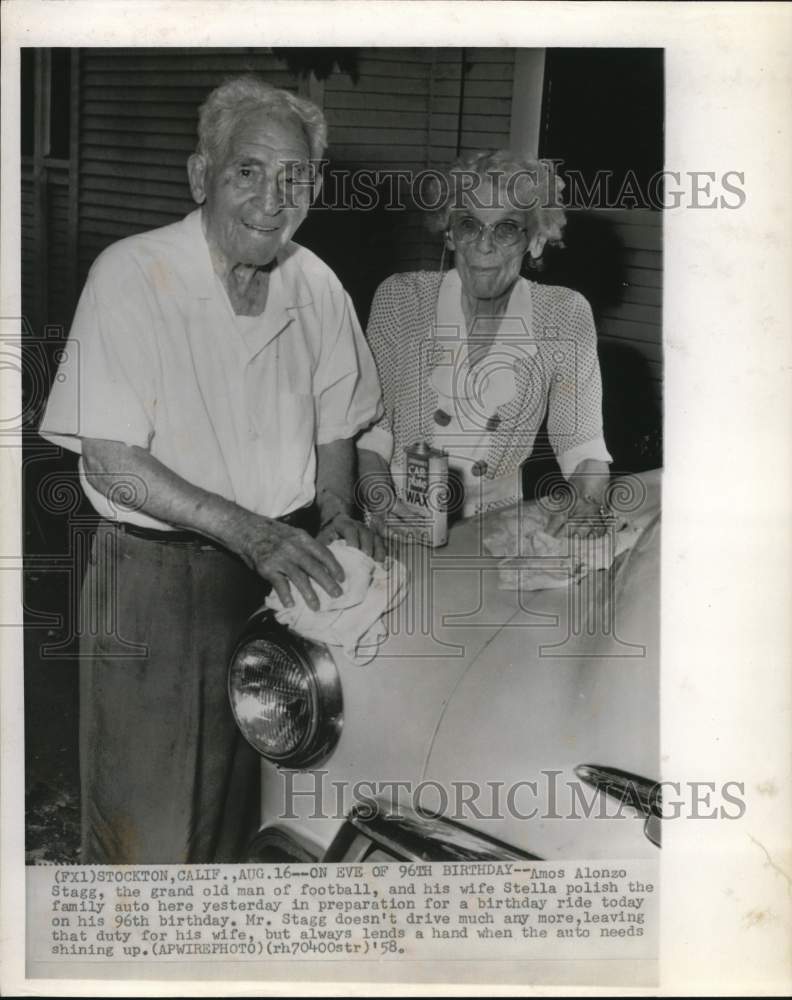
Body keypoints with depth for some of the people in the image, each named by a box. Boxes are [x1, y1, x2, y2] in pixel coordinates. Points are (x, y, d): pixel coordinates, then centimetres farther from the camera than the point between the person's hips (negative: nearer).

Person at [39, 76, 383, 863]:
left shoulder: (315, 285, 1)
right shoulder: (131, 275, -15)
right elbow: (109, 462, -19)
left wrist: (335, 513, -4)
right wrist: (249, 532, -25)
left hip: (283, 572, 5)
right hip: (154, 581, -4)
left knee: (254, 808, 18)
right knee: (147, 833, 7)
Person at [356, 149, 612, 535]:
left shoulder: (565, 316, 2)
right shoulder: (399, 299, 2)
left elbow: (581, 439, 7)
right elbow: (370, 419, 6)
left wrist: (590, 498, -12)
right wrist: (377, 494, -10)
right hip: (401, 527, 0)